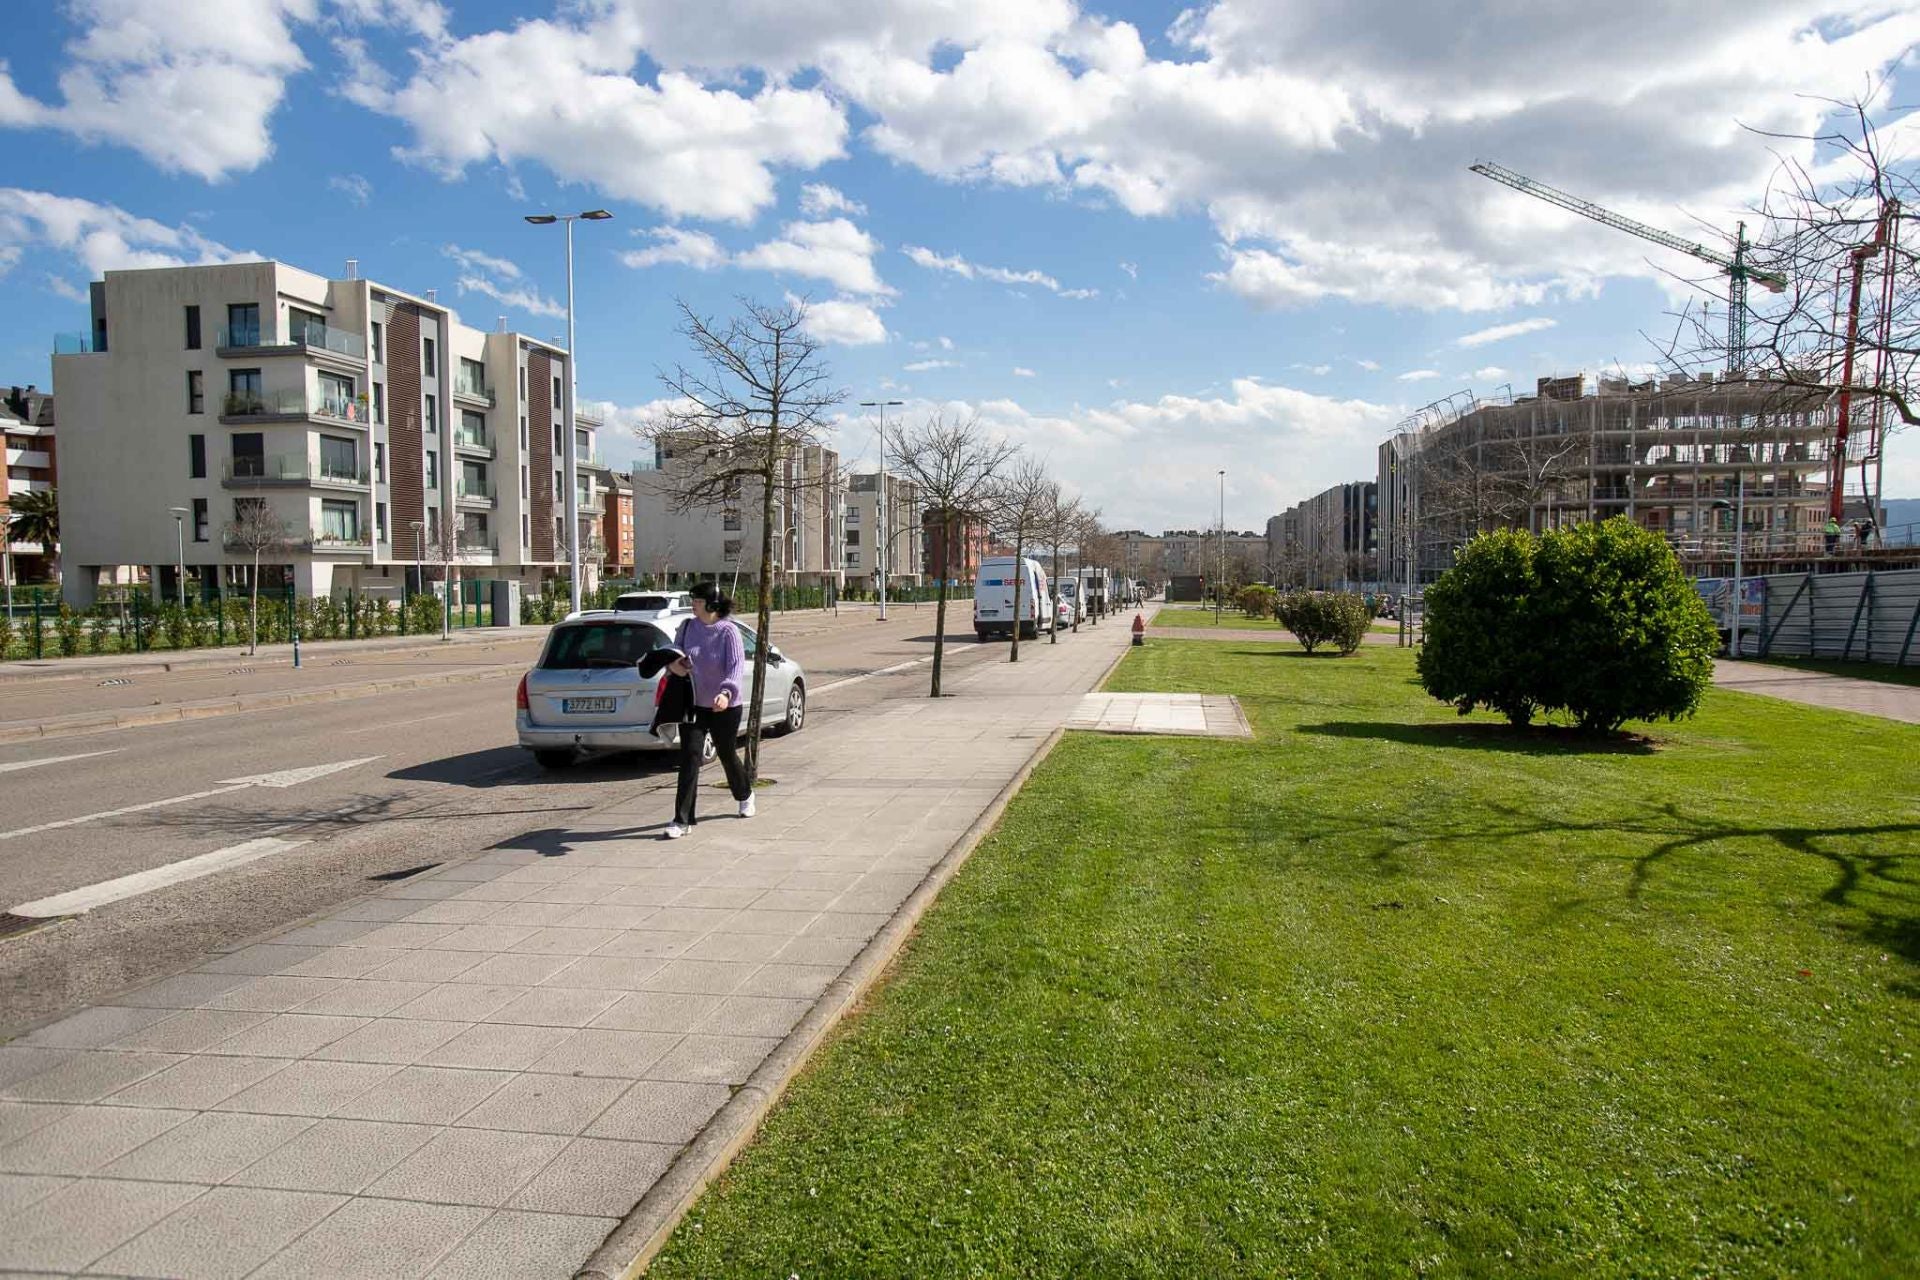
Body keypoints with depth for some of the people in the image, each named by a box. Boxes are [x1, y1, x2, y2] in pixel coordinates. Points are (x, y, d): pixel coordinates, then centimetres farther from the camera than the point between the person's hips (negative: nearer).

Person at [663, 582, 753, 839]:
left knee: (727, 755, 14)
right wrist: (673, 663, -15)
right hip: (692, 705, 3)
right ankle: (683, 820, -6)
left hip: (725, 708, -3)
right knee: (689, 758, -7)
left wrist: (726, 692, -40)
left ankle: (745, 795, 45)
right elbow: (675, 652, 11)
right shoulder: (688, 627, 0)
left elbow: (737, 665, -23)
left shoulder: (728, 631, -15)